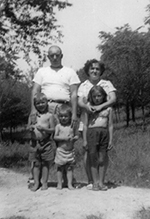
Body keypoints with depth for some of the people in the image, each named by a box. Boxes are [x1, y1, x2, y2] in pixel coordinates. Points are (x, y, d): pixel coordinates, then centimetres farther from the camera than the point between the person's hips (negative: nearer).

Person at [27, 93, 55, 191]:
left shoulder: (49, 115, 0)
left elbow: (53, 129, -3)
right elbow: (28, 127, 11)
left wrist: (44, 129, -20)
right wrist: (30, 128, -11)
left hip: (46, 143, -3)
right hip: (34, 142, 3)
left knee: (45, 163, 5)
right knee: (35, 163, 7)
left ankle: (44, 183, 14)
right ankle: (36, 183, 15)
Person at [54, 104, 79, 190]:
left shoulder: (72, 126, 3)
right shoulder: (58, 126, -1)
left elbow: (77, 136, 5)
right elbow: (55, 137, -8)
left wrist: (73, 138, -16)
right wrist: (64, 138, -20)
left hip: (70, 151, 1)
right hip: (61, 150, -1)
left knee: (69, 167, 5)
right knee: (60, 167, 6)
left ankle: (70, 184, 11)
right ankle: (59, 184, 15)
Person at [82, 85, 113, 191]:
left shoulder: (108, 108, 9)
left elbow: (110, 125, 10)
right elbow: (85, 125, 8)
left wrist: (111, 140, 5)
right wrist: (84, 140, 3)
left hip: (104, 133, 1)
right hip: (92, 132, 0)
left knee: (102, 158, 2)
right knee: (93, 158, 0)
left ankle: (101, 181, 12)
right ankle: (95, 182, 8)